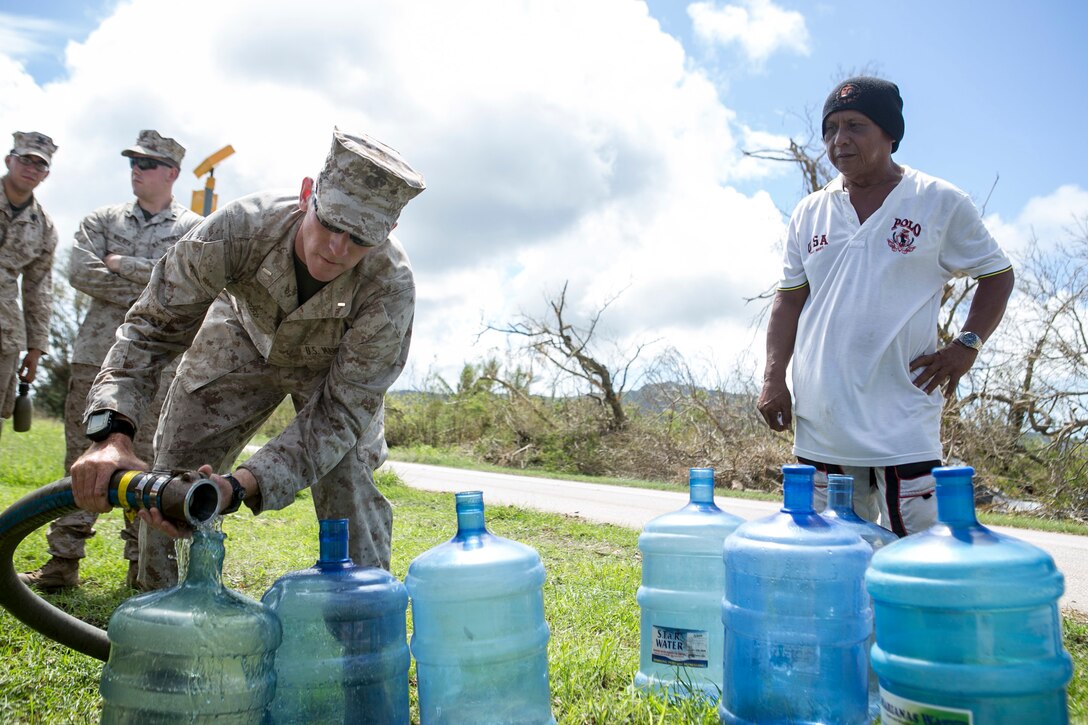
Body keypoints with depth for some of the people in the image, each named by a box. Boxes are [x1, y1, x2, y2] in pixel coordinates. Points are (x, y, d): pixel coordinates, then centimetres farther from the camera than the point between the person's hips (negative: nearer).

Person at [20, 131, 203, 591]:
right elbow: (81, 272, -1)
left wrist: (121, 265, -4)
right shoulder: (102, 220, 15)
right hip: (96, 351, 3)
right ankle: (64, 560, 9)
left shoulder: (194, 228, 8)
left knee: (150, 462, 0)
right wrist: (149, 293, -8)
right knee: (81, 457, 2)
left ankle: (142, 562, 9)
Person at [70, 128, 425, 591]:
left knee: (348, 483, -18)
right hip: (245, 336, 2)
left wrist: (239, 487, -50)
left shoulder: (391, 287, -40)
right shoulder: (241, 226, -38)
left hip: (335, 366, -1)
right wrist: (112, 432, -45)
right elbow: (153, 327, -28)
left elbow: (340, 411, -36)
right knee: (173, 474, -1)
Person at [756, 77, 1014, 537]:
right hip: (821, 420, 3)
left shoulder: (941, 203, 2)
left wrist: (967, 345, -3)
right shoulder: (809, 214, 11)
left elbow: (996, 274, 11)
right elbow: (790, 299, 12)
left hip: (902, 420, -3)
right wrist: (773, 378, 3)